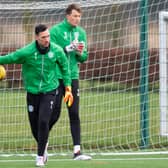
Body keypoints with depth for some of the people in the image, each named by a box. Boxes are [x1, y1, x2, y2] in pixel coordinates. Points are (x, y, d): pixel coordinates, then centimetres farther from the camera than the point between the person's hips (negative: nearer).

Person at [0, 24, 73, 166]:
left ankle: (40, 156, -6)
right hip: (32, 92, 1)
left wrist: (68, 88, 8)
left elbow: (65, 67, 7)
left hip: (49, 91, -1)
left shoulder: (57, 51, -8)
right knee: (34, 125, 7)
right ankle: (43, 147, 38)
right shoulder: (27, 52, -15)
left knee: (43, 121, -17)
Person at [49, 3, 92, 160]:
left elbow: (84, 57, 11)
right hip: (56, 77, -4)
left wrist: (80, 53, -11)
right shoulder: (55, 30, -7)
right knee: (55, 113, 1)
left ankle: (77, 151, -1)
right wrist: (68, 48, -21)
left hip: (72, 77, 4)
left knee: (74, 114, 0)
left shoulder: (81, 32, 8)